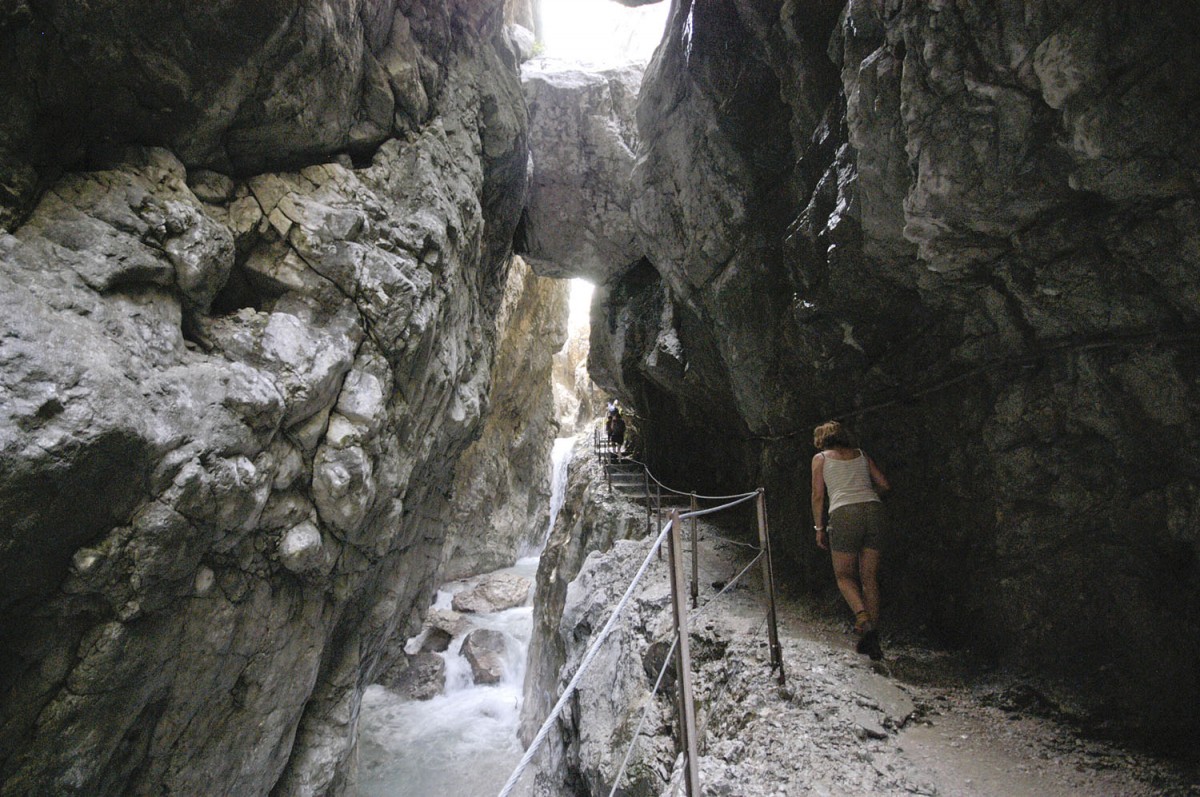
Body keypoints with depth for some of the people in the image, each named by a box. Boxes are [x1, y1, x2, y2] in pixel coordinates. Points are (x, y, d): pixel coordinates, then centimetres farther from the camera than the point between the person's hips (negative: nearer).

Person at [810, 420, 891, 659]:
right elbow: (884, 485, 18)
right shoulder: (861, 455, 22)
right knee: (869, 577, 10)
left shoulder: (820, 458, 13)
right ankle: (872, 639, 9)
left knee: (844, 575, 11)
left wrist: (819, 527, 12)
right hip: (874, 510, 4)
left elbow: (818, 495, 7)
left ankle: (863, 618, -14)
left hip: (844, 514, -4)